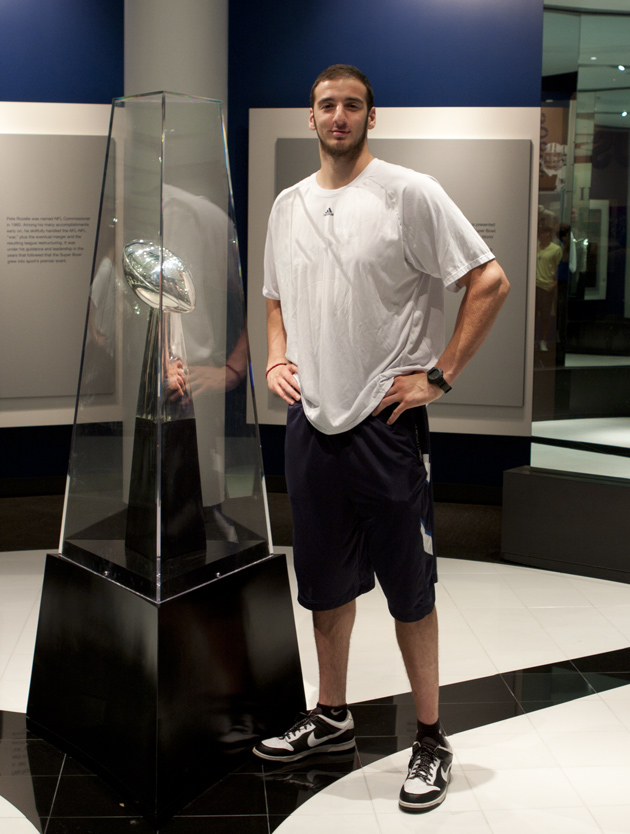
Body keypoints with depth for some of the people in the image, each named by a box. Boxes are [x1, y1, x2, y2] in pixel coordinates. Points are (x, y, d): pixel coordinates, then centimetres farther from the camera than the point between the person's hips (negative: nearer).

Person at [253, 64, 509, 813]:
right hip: (310, 421, 6)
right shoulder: (288, 205, 12)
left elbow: (489, 282, -9)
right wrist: (277, 358, 7)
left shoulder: (410, 194, -7)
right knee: (325, 581, 17)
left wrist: (438, 377, -13)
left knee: (409, 588, 3)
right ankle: (332, 717, 34)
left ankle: (431, 741, 18)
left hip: (386, 423, -5)